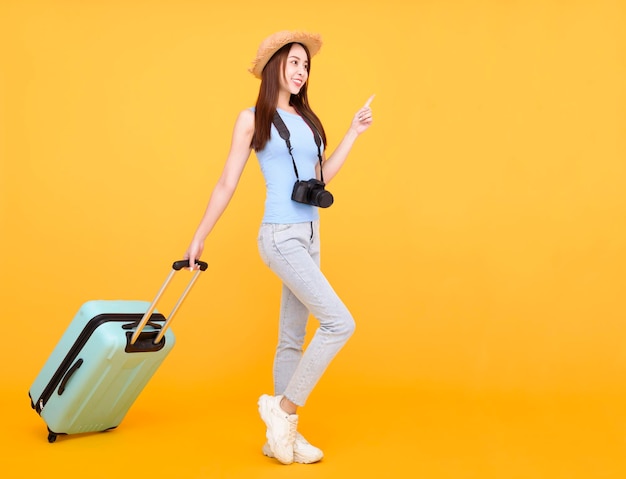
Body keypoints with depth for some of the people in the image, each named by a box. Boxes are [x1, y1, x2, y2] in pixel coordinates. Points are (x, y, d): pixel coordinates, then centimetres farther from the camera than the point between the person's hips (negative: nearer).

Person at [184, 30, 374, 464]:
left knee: (293, 339, 10)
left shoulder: (306, 118, 15)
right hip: (280, 236, -7)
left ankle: (282, 435, 20)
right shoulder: (253, 118, -2)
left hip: (309, 236, 7)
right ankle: (284, 407, 0)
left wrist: (354, 132, 15)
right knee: (339, 322, -15)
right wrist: (200, 236, 2)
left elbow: (320, 178, 13)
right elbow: (227, 184, 0)